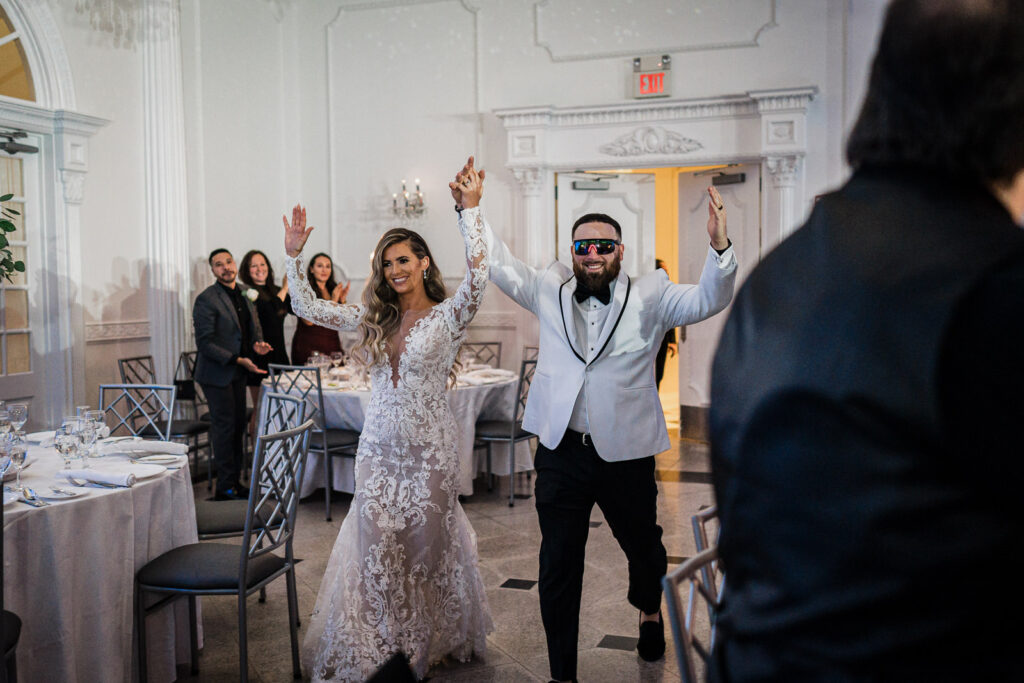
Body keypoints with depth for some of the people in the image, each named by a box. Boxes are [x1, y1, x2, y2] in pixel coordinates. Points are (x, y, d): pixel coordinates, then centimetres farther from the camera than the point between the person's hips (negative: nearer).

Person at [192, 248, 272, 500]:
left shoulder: (245, 294, 10)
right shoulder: (206, 299, -14)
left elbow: (253, 328, 19)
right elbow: (205, 343, -18)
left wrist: (258, 344, -4)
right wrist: (238, 360, -22)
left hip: (238, 373, 7)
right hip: (217, 374, -7)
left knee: (238, 427, 11)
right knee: (224, 428, -3)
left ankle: (235, 482, 21)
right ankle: (225, 488, 7)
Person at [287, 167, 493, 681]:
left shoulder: (446, 317, -8)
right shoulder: (374, 318, 6)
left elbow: (477, 276, -26)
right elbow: (306, 307, 7)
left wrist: (471, 210, -29)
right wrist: (294, 254, -2)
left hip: (429, 451, -4)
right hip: (378, 449, 4)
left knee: (426, 547, 10)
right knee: (377, 549, 8)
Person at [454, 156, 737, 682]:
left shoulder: (648, 297, -3)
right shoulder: (550, 291, 4)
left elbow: (707, 301, -13)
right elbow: (500, 266, 5)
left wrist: (719, 248, -30)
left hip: (626, 454, -1)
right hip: (561, 452, 1)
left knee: (643, 546, 21)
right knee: (558, 568, 8)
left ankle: (650, 609, 56)